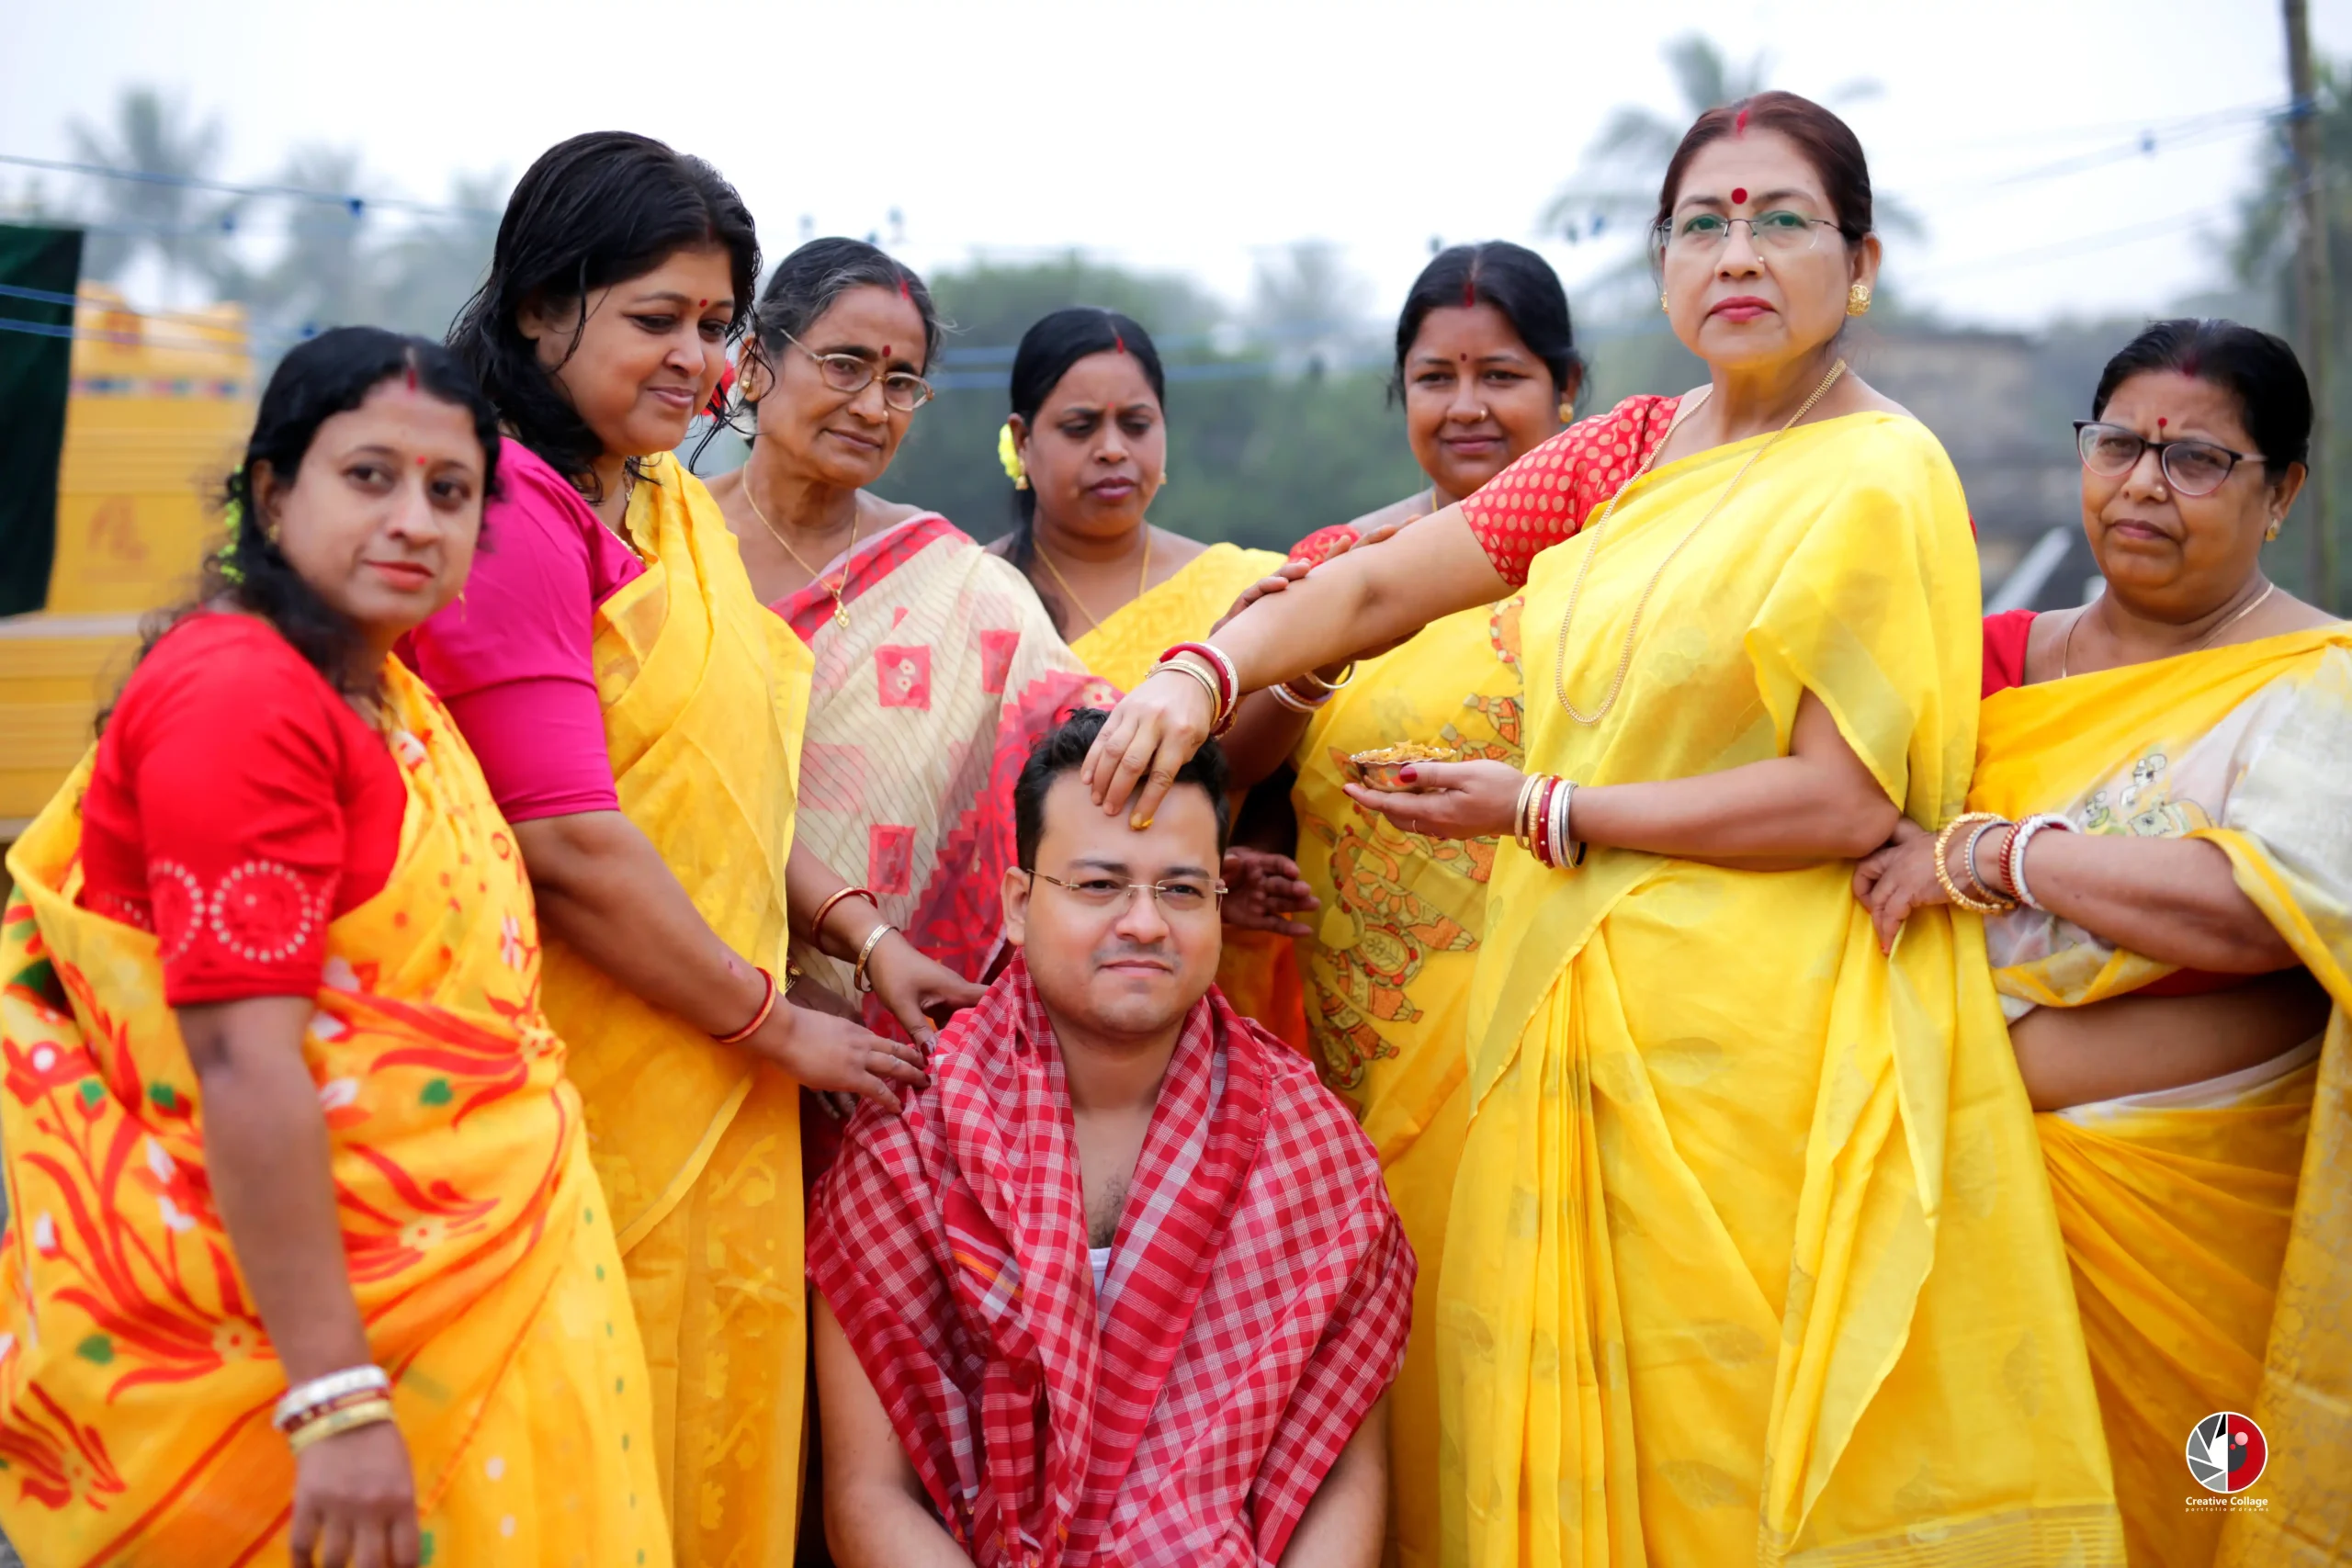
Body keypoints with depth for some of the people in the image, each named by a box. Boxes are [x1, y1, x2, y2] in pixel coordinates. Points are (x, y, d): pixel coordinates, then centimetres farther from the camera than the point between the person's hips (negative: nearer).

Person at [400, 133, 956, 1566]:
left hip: (722, 1095, 8)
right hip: (596, 1101, -8)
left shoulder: (681, 507, 13)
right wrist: (782, 1024, -11)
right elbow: (571, 847, -20)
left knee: (727, 1446, 13)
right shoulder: (513, 511, -16)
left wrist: (863, 936, 7)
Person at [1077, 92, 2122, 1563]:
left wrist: (1541, 811, -10)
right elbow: (1377, 584, 10)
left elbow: (1844, 802, -16)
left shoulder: (1879, 484, -8)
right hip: (1579, 1027, 7)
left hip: (1757, 1044, -6)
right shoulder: (1628, 458, 13)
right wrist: (1204, 671, -8)